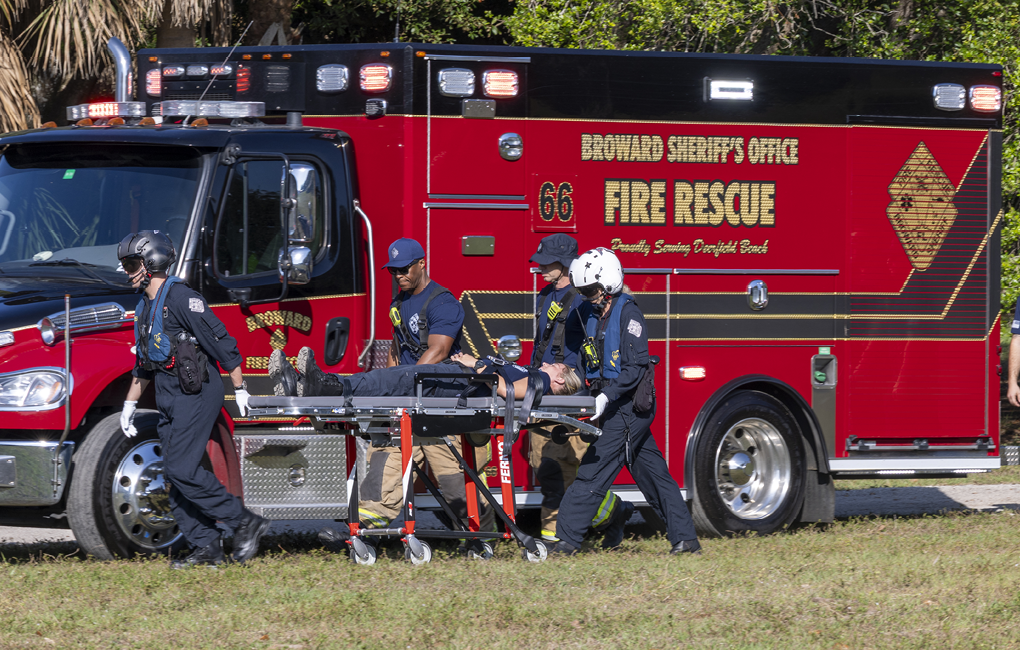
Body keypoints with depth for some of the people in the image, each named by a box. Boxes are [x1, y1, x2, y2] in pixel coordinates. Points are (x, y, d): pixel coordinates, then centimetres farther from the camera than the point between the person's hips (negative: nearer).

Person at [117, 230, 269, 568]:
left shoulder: (181, 298, -14)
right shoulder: (145, 307, 16)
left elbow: (221, 341, -16)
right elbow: (144, 363, 26)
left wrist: (240, 389, -16)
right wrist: (129, 404, 24)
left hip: (196, 394, -10)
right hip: (170, 400, 10)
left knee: (181, 469, -16)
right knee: (177, 476, 5)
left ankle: (245, 523, -9)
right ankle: (207, 548, 6)